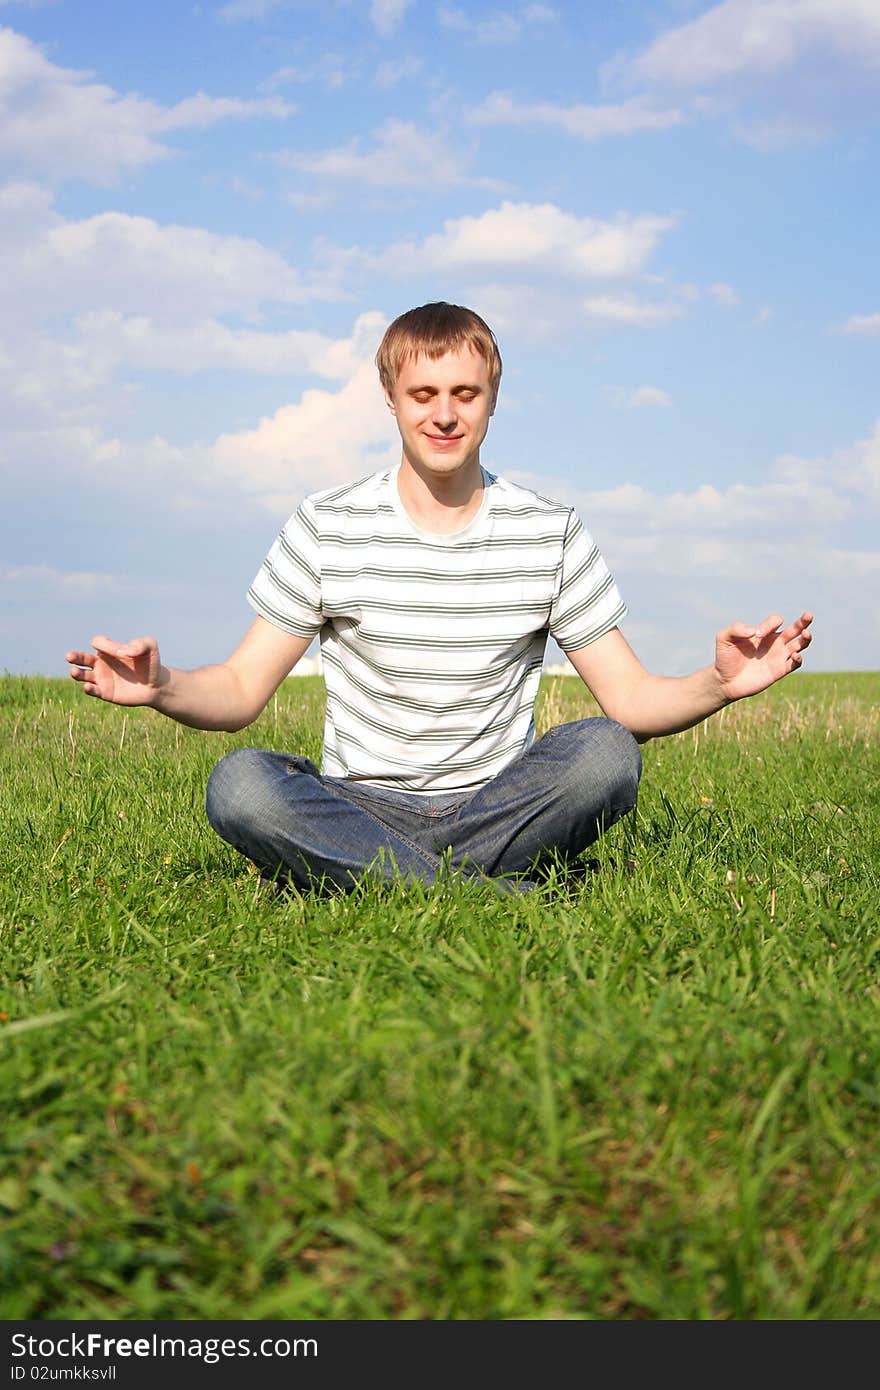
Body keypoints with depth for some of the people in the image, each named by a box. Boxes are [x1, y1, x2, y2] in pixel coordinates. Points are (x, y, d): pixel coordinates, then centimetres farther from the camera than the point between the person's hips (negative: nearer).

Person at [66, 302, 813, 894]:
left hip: (496, 808, 0)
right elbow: (240, 692, 0)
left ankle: (356, 875, -21)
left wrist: (718, 684, -22)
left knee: (605, 750, -28)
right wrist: (162, 687, -22)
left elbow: (632, 699, 0)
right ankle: (499, 896, -30)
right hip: (360, 808, 0)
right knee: (239, 782, -30)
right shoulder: (327, 527, 0)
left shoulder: (550, 534, 2)